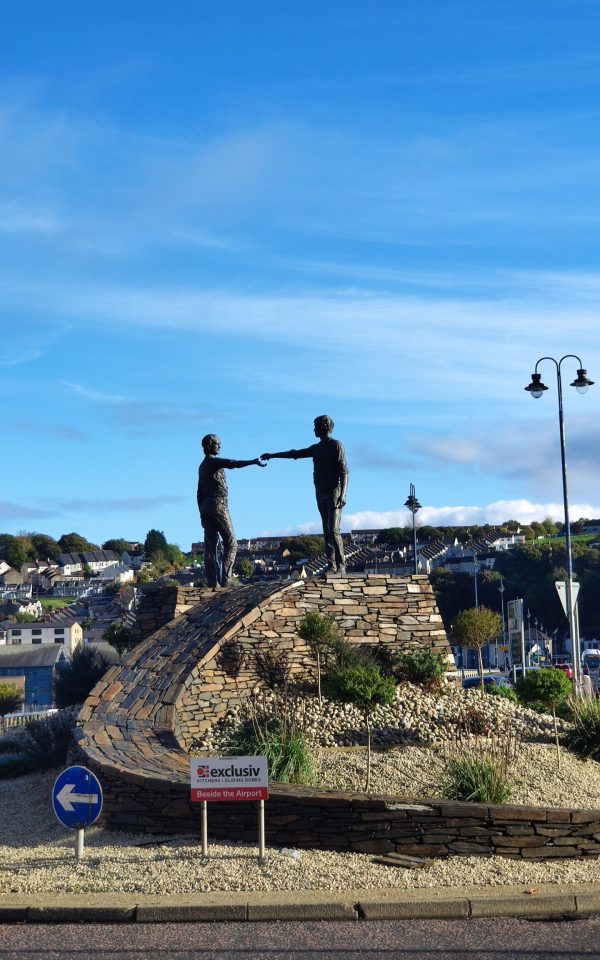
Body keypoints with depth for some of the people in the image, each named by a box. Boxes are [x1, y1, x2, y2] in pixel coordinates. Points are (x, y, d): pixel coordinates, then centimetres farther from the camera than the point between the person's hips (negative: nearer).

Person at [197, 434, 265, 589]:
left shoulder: (202, 466, 21)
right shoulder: (214, 461, -6)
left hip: (205, 507, 8)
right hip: (218, 505, -8)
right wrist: (253, 462, -34)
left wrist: (202, 513, 22)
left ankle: (212, 582, -3)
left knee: (210, 545, 2)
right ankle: (224, 579, -15)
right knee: (230, 543, -6)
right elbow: (232, 464, -26)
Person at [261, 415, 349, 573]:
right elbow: (295, 454, 27)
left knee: (333, 529, -16)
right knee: (327, 531, 2)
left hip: (334, 492, -7)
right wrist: (272, 455, 30)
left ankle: (341, 566, -18)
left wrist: (343, 494, -19)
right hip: (321, 493, 7)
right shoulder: (316, 448, 18)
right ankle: (332, 565, 0)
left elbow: (344, 471, -10)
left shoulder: (336, 445, -2)